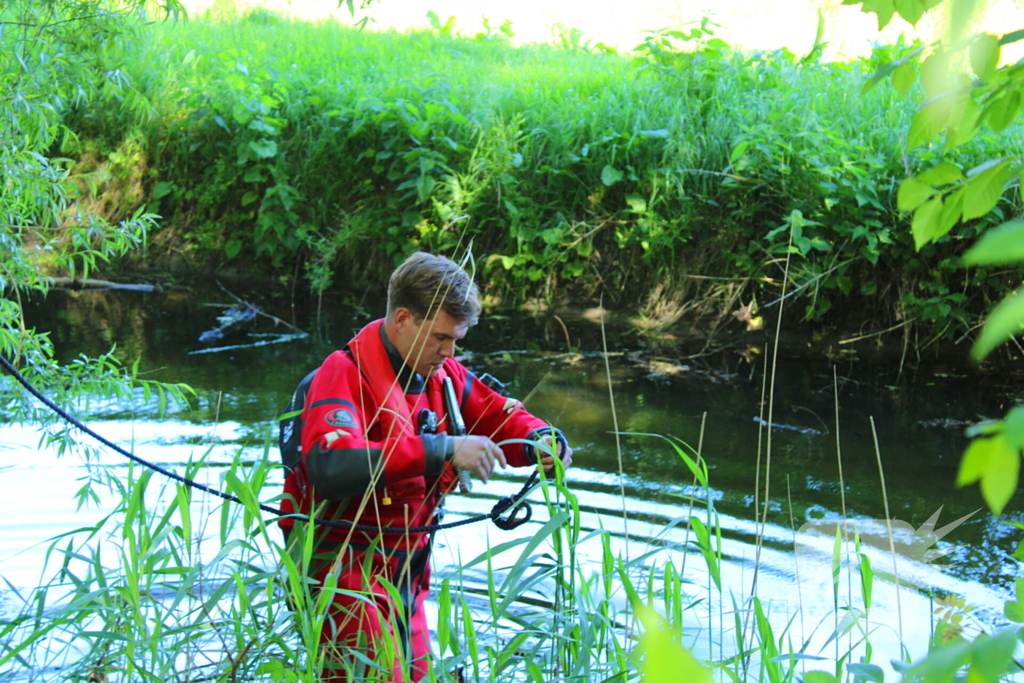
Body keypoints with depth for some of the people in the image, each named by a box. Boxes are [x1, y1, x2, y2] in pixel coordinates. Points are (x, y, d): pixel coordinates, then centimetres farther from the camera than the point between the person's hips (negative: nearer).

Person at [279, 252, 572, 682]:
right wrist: (441, 450, -37)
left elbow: (502, 416, 17)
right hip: (343, 564, -8)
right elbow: (330, 465, -35)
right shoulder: (346, 373, -18)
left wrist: (542, 441, -7)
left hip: (406, 573, 8)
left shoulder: (442, 374, 5)